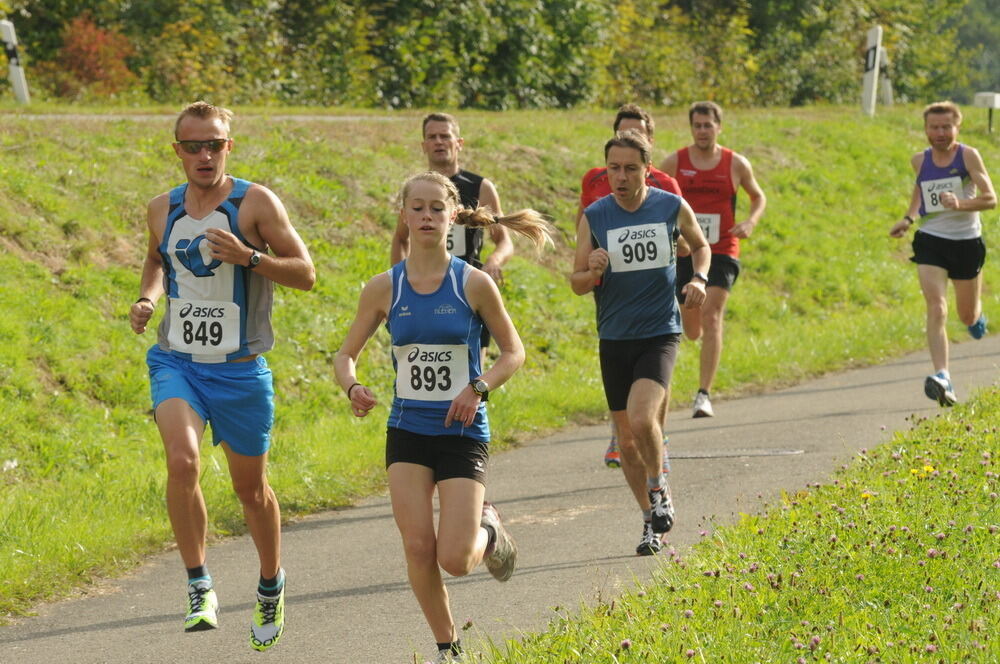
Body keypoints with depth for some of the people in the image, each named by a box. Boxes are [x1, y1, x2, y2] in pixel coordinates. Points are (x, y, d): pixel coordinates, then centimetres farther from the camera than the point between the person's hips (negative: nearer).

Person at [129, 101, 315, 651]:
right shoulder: (163, 209, 4)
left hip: (239, 370, -2)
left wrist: (248, 256, -24)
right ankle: (198, 587, -14)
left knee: (250, 486, 11)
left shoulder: (255, 202, -8)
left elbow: (306, 274, -10)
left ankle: (271, 586, 36)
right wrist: (147, 298, 4)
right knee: (182, 461, -24)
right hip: (176, 362, 2)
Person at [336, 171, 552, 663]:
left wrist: (479, 387, -15)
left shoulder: (473, 284, -7)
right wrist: (353, 387, -16)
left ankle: (486, 530, 28)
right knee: (418, 549, -6)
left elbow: (513, 351, 2)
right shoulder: (384, 288, -2)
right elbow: (346, 354, 6)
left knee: (455, 560, -8)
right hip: (407, 432, 2)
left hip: (463, 433, -2)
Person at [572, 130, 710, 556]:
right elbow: (577, 283, 1)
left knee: (641, 418, -23)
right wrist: (594, 272, -21)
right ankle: (652, 522, 24)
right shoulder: (594, 217, -4)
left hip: (660, 333, -2)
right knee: (626, 438, 8)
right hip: (615, 340, 2)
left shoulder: (672, 208, -3)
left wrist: (699, 278, -2)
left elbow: (699, 245, 17)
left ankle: (659, 487, 4)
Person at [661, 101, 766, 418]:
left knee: (711, 317, -19)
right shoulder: (674, 163, 0)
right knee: (692, 331, 9)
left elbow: (758, 197, 16)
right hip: (685, 253, 2)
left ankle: (704, 395, -20)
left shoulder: (736, 164, 0)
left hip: (722, 253, -2)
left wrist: (751, 221, -4)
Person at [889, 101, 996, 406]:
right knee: (936, 310, -19)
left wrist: (960, 204, -32)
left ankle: (977, 315, 55)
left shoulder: (968, 156, -9)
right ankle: (942, 377, -27)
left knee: (967, 316, 15)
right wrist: (908, 218, 13)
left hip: (967, 242, -1)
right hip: (930, 242, 1)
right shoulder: (920, 161, 3)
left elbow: (990, 198, -15)